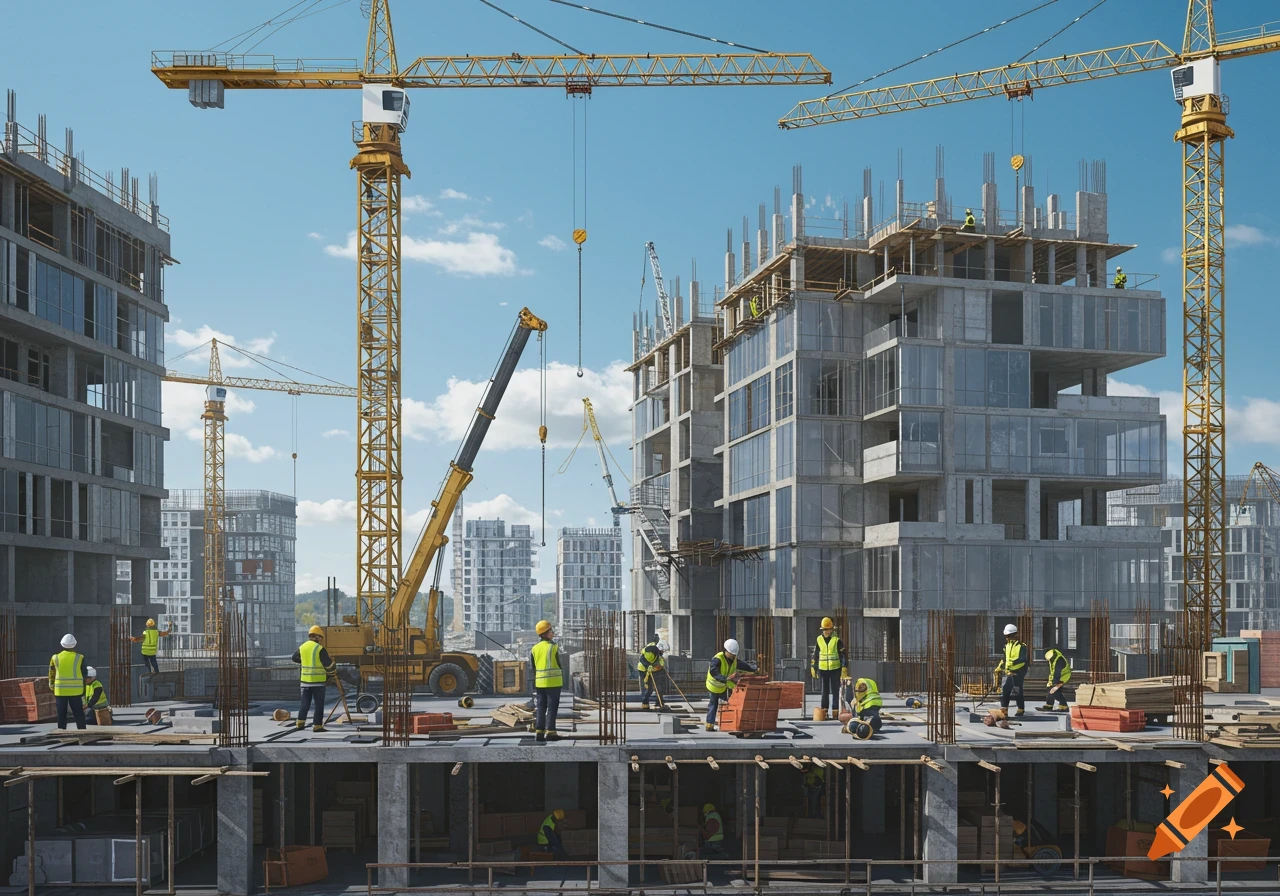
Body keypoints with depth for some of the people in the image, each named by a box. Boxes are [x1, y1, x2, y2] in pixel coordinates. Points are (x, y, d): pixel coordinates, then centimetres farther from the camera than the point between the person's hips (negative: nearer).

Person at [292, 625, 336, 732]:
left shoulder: (302, 647, 5)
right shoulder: (320, 649, -13)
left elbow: (295, 658, 24)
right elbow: (329, 665, -12)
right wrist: (332, 669, 10)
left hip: (305, 680, 5)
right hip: (318, 681, -5)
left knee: (305, 703, 16)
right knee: (319, 705, 2)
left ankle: (300, 722, 13)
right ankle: (317, 725, 2)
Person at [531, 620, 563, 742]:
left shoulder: (535, 648, 7)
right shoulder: (553, 647, -10)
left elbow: (533, 668, 11)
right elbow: (558, 665, -6)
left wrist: (534, 683, 18)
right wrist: (562, 679, 3)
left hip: (540, 683, 5)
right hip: (553, 682, -5)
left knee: (541, 708, 10)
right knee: (552, 707, 0)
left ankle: (539, 732, 6)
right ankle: (550, 731, -3)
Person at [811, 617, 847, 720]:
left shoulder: (837, 640, -5)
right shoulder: (819, 640, 5)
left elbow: (844, 655, -6)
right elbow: (815, 655, 12)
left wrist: (844, 668, -12)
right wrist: (813, 667, 11)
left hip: (835, 669, -3)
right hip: (822, 670, 3)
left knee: (835, 691, 1)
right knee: (824, 691, 9)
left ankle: (835, 710, 5)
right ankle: (824, 709, 13)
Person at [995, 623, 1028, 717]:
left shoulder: (1021, 646, -9)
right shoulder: (1007, 646, 14)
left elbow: (1022, 659, -22)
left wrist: (1012, 662, -33)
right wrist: (999, 667, 16)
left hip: (1018, 673, -7)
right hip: (1009, 673, 7)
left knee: (1017, 692, -1)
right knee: (1005, 691, 1)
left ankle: (1021, 709, 16)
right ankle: (1004, 710, 3)